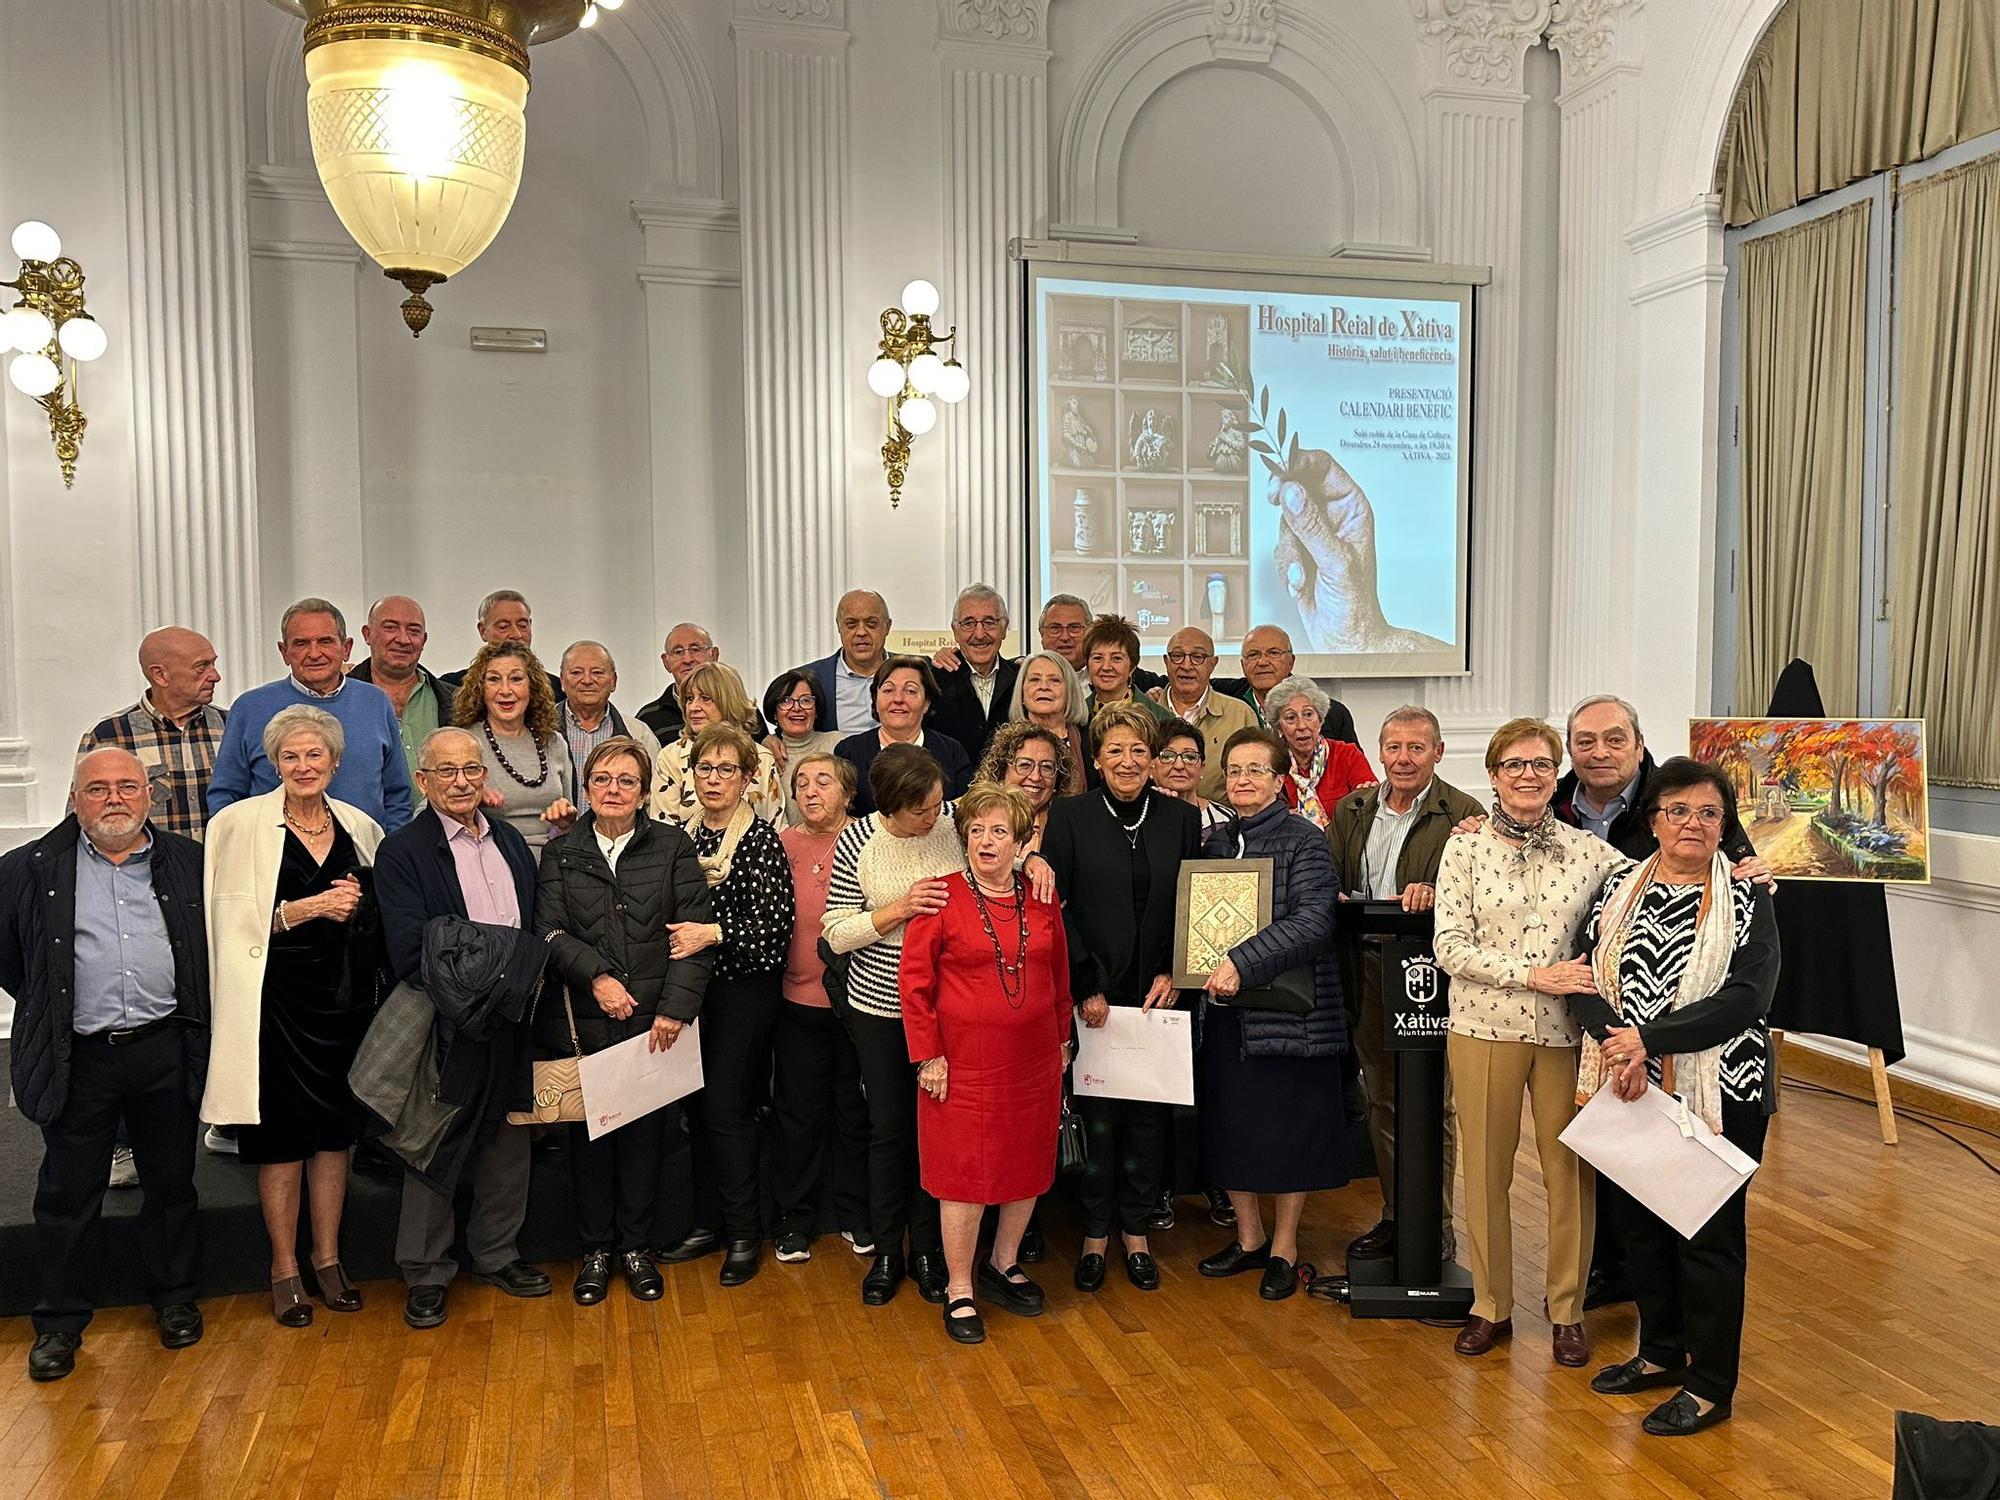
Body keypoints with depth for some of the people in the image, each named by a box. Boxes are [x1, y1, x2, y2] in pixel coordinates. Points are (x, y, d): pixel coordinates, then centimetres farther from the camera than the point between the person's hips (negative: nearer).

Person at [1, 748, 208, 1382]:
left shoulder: (189, 862, 4)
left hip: (167, 1050, 1)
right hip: (79, 1058, -1)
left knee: (172, 1183, 12)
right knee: (67, 1194, 9)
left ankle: (174, 1298, 29)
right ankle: (60, 1322, 24)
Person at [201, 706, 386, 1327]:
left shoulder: (361, 827, 8)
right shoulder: (241, 822, -3)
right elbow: (234, 920, -8)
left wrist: (361, 904, -2)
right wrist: (306, 909, -17)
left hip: (347, 992, 4)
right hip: (278, 994, -3)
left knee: (336, 1129, 10)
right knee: (282, 1133, 3)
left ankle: (327, 1258, 24)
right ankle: (284, 1268, 18)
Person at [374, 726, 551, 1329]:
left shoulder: (511, 842, 12)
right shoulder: (402, 851, -6)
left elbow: (535, 924, 13)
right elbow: (410, 950, -15)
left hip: (511, 1022, 6)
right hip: (445, 1027, -5)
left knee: (508, 1142, 15)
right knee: (436, 1146, 6)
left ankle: (497, 1253, 31)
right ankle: (426, 1274, 20)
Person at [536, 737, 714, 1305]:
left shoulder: (672, 847, 2)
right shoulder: (560, 853, 7)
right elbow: (550, 932, -3)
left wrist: (675, 1007, -11)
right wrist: (597, 976, -19)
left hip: (653, 1022, 0)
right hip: (581, 1023, 1)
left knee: (645, 1131, 8)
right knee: (589, 1133, 8)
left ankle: (636, 1246, 24)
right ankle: (595, 1249, 24)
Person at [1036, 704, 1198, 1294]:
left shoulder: (1182, 818, 5)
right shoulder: (1070, 815, -2)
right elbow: (1056, 906, -5)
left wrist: (1172, 973, -4)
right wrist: (1085, 986, -9)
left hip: (1157, 995, 2)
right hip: (1092, 994, -2)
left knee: (1148, 1113, 8)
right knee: (1096, 1116, 2)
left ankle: (1137, 1233, 23)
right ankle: (1095, 1234, 18)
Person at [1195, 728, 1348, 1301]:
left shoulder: (1303, 840, -9)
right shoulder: (1216, 842, 9)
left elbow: (1314, 922, -20)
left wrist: (1243, 962, -27)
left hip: (1289, 1008, -6)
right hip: (1226, 1011, 6)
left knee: (1290, 1129, 5)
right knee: (1230, 1122, 12)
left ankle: (1284, 1248, 23)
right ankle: (1249, 1237, 31)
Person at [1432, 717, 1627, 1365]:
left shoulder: (1586, 850, 3)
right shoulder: (1466, 849, -2)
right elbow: (1450, 947, -8)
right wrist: (1535, 974, -15)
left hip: (1565, 1029, 1)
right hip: (1484, 1026, -1)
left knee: (1570, 1169, 7)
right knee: (1485, 1169, 9)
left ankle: (1568, 1310, 25)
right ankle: (1491, 1305, 26)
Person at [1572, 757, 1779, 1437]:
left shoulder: (1747, 900, -6)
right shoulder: (1620, 888, 4)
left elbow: (1748, 997, -17)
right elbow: (1586, 977, -1)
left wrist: (1649, 1038, -21)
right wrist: (1619, 1045, -18)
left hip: (1719, 1094, -4)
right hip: (1631, 1090, 4)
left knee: (1709, 1234, 4)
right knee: (1640, 1222, 15)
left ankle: (1710, 1386, 20)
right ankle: (1662, 1352, 35)